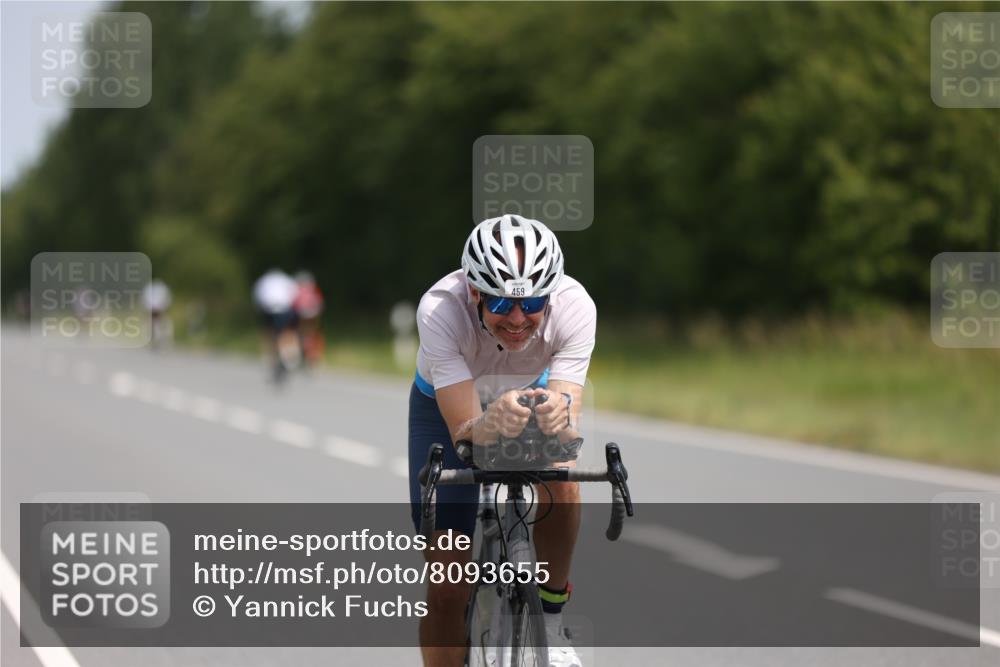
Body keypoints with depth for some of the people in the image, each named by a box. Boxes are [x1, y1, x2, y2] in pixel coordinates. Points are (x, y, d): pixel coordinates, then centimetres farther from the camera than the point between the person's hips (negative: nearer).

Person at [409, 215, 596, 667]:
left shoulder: (574, 306, -35)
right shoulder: (440, 309, -40)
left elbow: (569, 430, -39)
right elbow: (464, 432, -41)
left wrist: (560, 414, -63)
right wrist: (493, 422, -64)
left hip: (534, 392, 1)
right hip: (446, 406, -1)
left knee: (561, 478, -34)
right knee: (448, 588, -8)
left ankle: (551, 618, -12)